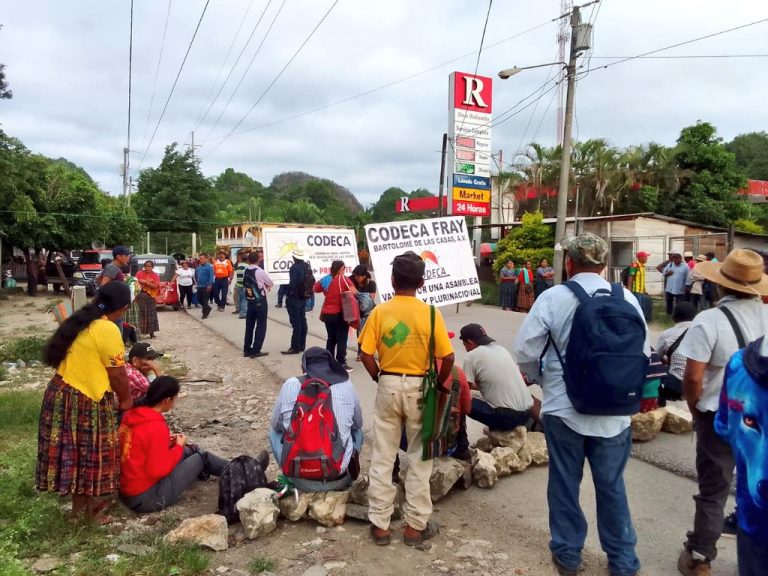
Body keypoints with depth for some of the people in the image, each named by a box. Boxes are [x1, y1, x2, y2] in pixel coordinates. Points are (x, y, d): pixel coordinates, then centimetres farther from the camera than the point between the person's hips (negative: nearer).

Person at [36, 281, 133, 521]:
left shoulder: (79, 320, 6)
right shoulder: (108, 330, -20)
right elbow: (117, 374, -15)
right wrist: (126, 400, 2)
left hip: (61, 392, 8)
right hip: (85, 400, -8)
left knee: (74, 451, 20)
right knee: (91, 454, 9)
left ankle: (79, 503, 36)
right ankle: (91, 509, 24)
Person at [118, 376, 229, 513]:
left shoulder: (130, 414, -1)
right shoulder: (156, 427, -26)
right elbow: (159, 470, -22)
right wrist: (178, 447, -8)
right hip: (146, 497, -8)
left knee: (190, 451, 18)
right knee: (201, 457, 7)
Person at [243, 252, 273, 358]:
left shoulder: (246, 271, 4)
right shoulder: (259, 271, -14)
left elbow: (244, 286, 8)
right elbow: (270, 283, -5)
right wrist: (266, 286, 17)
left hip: (249, 301, 6)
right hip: (260, 301, -6)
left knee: (249, 325, 13)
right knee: (261, 326, 0)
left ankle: (247, 349, 18)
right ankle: (255, 350, -2)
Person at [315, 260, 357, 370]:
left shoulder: (325, 279, 4)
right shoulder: (344, 279, -10)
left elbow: (315, 289, 19)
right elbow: (354, 292, -22)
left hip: (327, 314, 5)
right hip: (340, 314, -5)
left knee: (331, 339, 16)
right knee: (341, 340, 2)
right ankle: (341, 364, 2)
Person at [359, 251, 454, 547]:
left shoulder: (380, 311, -6)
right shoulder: (430, 314, -10)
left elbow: (366, 355, -7)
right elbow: (448, 358, -10)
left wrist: (380, 378, 8)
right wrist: (438, 384, 6)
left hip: (388, 386, 1)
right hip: (419, 388, -1)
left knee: (382, 458, 11)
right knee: (419, 459, 11)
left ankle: (380, 525, 19)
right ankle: (416, 525, 20)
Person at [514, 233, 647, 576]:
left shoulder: (553, 298, -11)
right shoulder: (627, 299, -3)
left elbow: (525, 351, -10)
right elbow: (644, 354, 4)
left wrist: (542, 378, 10)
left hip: (563, 409, -2)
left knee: (565, 483, 14)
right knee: (612, 486, 16)